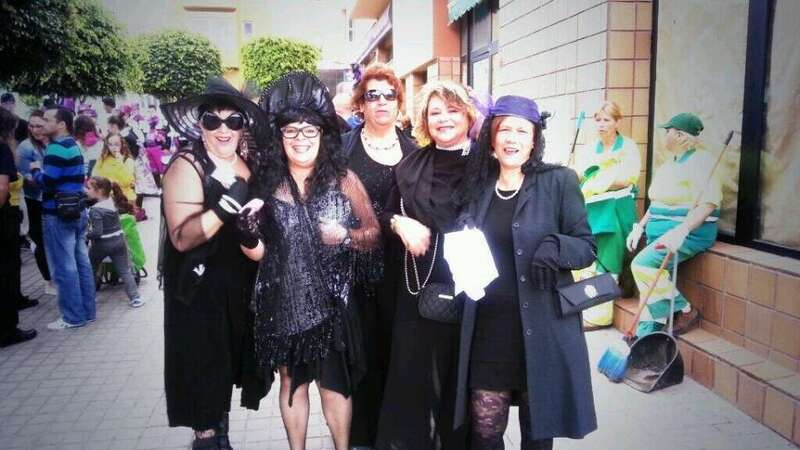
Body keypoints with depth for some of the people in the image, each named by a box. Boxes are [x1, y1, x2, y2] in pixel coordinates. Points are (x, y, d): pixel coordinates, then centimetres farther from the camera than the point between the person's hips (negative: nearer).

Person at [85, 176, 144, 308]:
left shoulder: (95, 210, -20)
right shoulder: (112, 201, -2)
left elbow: (97, 232, -25)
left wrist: (86, 235, -7)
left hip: (101, 244, -5)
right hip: (118, 241, 5)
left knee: (90, 270, 18)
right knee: (125, 271, 8)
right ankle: (135, 298, 5)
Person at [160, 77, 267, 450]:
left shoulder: (246, 165, 1)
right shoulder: (186, 167, -16)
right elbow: (181, 238, -26)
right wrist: (224, 208, -38)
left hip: (242, 284, 6)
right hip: (200, 289, -6)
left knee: (230, 357, 18)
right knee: (203, 361, 5)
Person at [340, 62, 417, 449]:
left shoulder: (412, 150, 10)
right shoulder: (344, 146, 2)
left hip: (398, 268, 2)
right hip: (355, 266, -2)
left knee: (395, 345, 9)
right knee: (363, 348, 5)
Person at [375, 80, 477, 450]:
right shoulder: (411, 164, 8)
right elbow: (385, 213, 15)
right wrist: (400, 223, -7)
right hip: (418, 283, 3)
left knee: (459, 373, 10)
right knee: (411, 370, 8)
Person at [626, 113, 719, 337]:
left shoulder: (701, 161, -10)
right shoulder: (669, 163, 17)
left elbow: (708, 204, -21)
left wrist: (681, 230, -32)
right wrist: (640, 227, 11)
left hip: (690, 233, -9)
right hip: (660, 233, 9)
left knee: (643, 265, -23)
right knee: (653, 278, 2)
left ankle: (685, 312, -7)